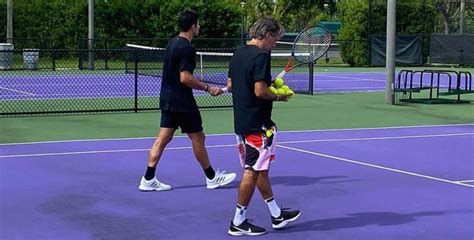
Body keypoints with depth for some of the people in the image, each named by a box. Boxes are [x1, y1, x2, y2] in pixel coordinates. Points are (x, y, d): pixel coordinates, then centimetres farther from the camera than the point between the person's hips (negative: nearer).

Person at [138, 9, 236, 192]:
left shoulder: (172, 43, 11)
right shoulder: (187, 49, -18)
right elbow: (185, 78, -24)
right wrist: (208, 88, -15)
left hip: (167, 99, 9)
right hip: (182, 102, -9)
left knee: (163, 138, 7)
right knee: (198, 138, 3)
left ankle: (148, 180, 4)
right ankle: (212, 178, 15)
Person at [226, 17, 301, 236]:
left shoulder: (238, 54, 11)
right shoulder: (261, 56, -16)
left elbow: (230, 85, 17)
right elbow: (260, 91, -24)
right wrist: (278, 96, -6)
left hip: (241, 121, 10)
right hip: (257, 124, -10)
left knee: (260, 169, 16)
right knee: (252, 172, -1)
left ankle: (276, 215, 27)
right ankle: (238, 222, 5)